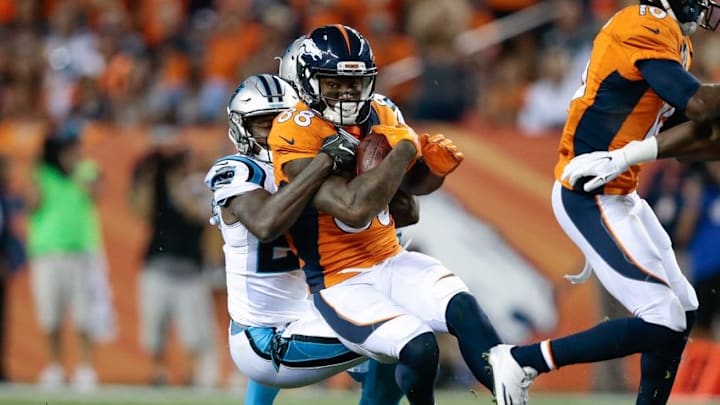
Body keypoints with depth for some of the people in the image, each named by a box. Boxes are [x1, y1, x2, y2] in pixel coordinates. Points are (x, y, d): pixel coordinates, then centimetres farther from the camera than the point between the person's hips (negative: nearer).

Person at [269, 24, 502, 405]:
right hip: (340, 283, -6)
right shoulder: (296, 135, -18)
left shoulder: (378, 114, 4)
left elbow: (413, 183, 21)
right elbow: (354, 208, -30)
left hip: (391, 261, 6)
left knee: (463, 308, -21)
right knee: (419, 348, -25)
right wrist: (405, 148, -21)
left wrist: (436, 165, -3)